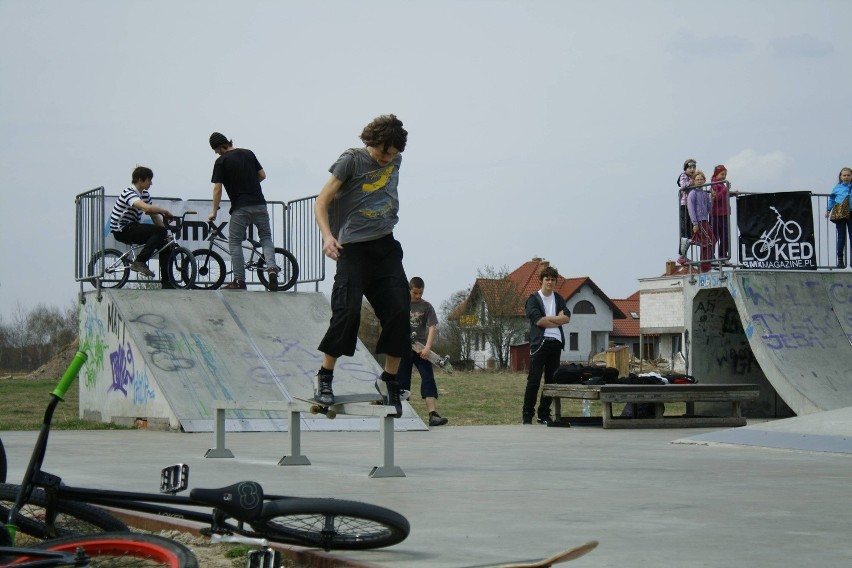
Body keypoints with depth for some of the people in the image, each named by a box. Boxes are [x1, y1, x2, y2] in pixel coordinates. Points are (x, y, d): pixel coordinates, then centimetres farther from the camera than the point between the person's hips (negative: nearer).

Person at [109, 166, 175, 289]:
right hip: (122, 231, -9)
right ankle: (139, 262, -22)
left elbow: (154, 215, 11)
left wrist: (165, 234, 1)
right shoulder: (129, 193, -19)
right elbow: (147, 208, -34)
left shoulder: (145, 194, 11)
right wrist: (165, 212, -20)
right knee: (160, 232, -22)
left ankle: (166, 282, 7)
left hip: (132, 229, 9)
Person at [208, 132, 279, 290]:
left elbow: (217, 189, -6)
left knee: (235, 243, 7)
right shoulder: (249, 153, 9)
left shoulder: (221, 161, -5)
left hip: (240, 207, -4)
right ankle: (272, 268, -10)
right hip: (259, 204, 4)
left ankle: (239, 281, 2)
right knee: (266, 237, 15)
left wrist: (214, 212, 3)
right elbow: (262, 175, 11)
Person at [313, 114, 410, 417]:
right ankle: (325, 376, -3)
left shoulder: (395, 160, 9)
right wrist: (328, 236, -24)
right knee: (348, 311, -17)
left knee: (399, 312, -4)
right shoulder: (351, 160, -8)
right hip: (354, 248, -5)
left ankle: (389, 380, 9)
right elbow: (322, 202, -10)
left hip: (386, 247, 5)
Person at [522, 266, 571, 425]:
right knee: (534, 380, -6)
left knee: (551, 380, 6)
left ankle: (544, 415, 12)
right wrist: (557, 320, -7)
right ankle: (527, 415, -1)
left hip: (556, 343, 5)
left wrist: (547, 319, -9)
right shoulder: (533, 299, 2)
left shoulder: (558, 299, 16)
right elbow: (538, 320, -12)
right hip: (539, 342, -5)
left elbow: (567, 317, 2)